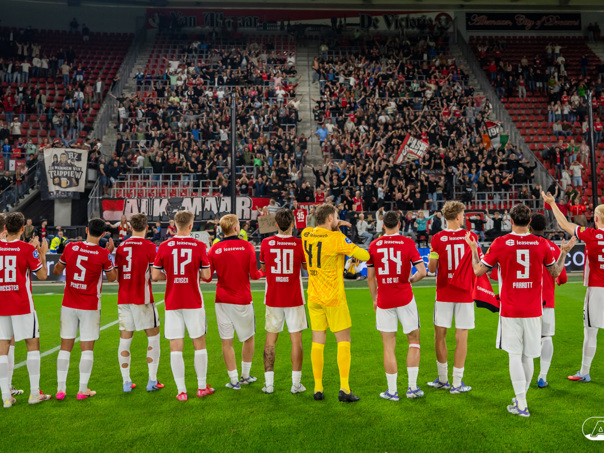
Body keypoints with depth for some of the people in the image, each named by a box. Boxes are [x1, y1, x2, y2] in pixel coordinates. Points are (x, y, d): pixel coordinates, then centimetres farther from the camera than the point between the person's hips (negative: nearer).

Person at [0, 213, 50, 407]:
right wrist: (42, 253, 9)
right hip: (22, 305, -3)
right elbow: (42, 275, -4)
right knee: (32, 344, 6)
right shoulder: (28, 248, -8)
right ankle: (35, 393, 8)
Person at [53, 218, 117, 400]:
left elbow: (56, 271, 9)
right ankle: (83, 390, 8)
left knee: (65, 346, 10)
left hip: (68, 305, 3)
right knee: (87, 348, 5)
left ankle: (60, 388, 13)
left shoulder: (70, 247, -3)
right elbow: (112, 277, 4)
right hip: (90, 306, -3)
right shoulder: (103, 254, -11)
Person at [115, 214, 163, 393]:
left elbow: (116, 276, 8)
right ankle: (152, 381, 7)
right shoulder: (149, 246, -7)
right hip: (143, 299, -4)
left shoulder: (121, 247, 6)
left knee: (125, 339, 9)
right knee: (153, 337, 7)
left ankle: (126, 382, 14)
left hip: (123, 299, 4)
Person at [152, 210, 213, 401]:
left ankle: (181, 391, 9)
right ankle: (202, 387, 20)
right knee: (199, 344, 11)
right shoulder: (199, 246, -5)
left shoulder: (164, 246, -1)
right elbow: (206, 275, -4)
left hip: (172, 303, 1)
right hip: (194, 302, -1)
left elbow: (155, 276, 0)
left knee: (175, 347, 6)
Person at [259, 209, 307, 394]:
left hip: (273, 299, 2)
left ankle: (269, 383, 13)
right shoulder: (299, 243, -8)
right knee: (296, 339, 6)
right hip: (294, 299, -1)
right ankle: (296, 384, 10)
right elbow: (307, 266, 6)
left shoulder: (266, 243, -3)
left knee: (270, 339, 10)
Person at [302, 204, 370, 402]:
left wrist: (335, 227, 16)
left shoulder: (306, 234, 2)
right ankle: (344, 388, 4)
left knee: (318, 341, 8)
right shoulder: (337, 239, -15)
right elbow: (364, 255, -15)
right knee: (343, 341, 5)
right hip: (334, 298, -5)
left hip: (314, 297, 5)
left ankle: (318, 388, 12)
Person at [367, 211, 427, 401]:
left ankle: (392, 391, 12)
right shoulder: (408, 243, -4)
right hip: (405, 299, -1)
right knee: (414, 341, 15)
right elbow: (422, 272, -12)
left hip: (384, 301, 1)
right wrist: (411, 279, 9)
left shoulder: (374, 245, 1)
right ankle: (412, 387, 15)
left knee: (389, 346, 7)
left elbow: (370, 277, 5)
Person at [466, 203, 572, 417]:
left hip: (510, 310, -2)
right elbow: (555, 272, 12)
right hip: (533, 309, 3)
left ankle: (521, 405, 3)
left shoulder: (500, 243, -8)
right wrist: (564, 252, 27)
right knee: (528, 356, 13)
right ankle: (521, 398, 27)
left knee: (515, 355, 2)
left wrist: (473, 249, 14)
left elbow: (478, 271, -2)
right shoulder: (541, 244, -1)